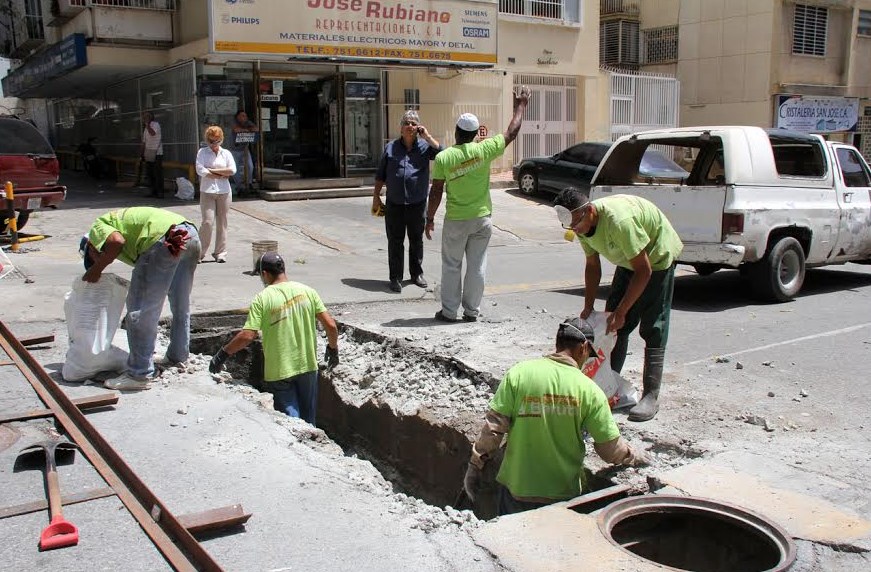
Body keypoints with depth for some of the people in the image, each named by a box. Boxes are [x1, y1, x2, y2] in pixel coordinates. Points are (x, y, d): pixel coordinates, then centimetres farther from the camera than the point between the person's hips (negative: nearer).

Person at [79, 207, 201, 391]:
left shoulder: (98, 227, 16)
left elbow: (117, 241, -8)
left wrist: (96, 270, 5)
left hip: (164, 238, -9)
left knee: (140, 309, 1)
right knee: (180, 303, 25)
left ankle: (140, 373, 6)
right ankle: (179, 357, 41)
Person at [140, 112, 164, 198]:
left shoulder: (155, 124, -7)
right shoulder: (146, 128, 17)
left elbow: (152, 133, -28)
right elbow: (144, 142, 21)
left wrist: (147, 124, -21)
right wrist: (141, 153, 18)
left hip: (157, 154, -8)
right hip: (149, 155, 8)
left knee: (158, 174, -8)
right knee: (150, 173, 9)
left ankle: (160, 192, -7)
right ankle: (153, 191, 16)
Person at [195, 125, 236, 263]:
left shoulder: (226, 153, 11)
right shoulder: (202, 152, 5)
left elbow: (232, 170, -4)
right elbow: (200, 170, -9)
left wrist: (212, 170, -7)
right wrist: (221, 175, -8)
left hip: (224, 192, 2)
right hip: (207, 191, -2)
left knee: (222, 222, 3)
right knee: (208, 222, -11)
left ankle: (220, 253, 10)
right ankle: (200, 252, 1)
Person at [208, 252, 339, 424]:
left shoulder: (262, 298, -11)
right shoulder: (307, 291, -2)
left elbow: (247, 335, -18)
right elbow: (330, 325, -4)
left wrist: (222, 354, -5)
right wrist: (333, 348, 13)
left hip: (279, 371, -3)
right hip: (307, 365, 4)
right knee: (308, 421, 19)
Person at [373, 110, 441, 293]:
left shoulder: (424, 146, 2)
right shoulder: (391, 147, 4)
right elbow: (380, 175, 9)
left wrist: (428, 137, -13)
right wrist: (376, 197, 6)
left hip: (417, 204, 0)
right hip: (394, 204, 0)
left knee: (416, 240, 13)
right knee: (395, 242, 4)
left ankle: (417, 273, 28)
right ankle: (396, 278, 13)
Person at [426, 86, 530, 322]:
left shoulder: (443, 158, -11)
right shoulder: (483, 150, -9)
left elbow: (436, 191, -8)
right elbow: (511, 133, 3)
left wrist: (430, 218, 4)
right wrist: (520, 106, 16)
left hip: (455, 221, -1)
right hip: (481, 218, 2)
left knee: (451, 267, 9)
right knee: (477, 266, 9)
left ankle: (449, 311, 12)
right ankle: (472, 311, 15)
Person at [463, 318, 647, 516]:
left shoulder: (518, 373, -9)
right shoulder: (589, 390, -9)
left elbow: (492, 427, -10)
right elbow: (611, 448, -4)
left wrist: (475, 466, 1)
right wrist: (634, 456, 16)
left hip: (516, 490, 0)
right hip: (565, 495, 0)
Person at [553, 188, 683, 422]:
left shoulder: (618, 220, -38)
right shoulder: (583, 224, -13)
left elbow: (644, 271, -31)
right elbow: (592, 266, 2)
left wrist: (621, 311, -29)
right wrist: (588, 306, -3)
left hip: (657, 257, -8)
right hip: (628, 260, 8)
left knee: (653, 329, -11)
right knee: (613, 325, 4)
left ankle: (651, 397, -10)